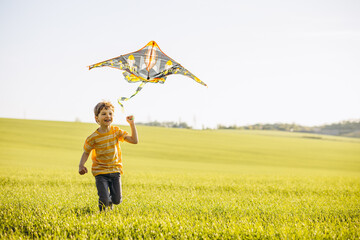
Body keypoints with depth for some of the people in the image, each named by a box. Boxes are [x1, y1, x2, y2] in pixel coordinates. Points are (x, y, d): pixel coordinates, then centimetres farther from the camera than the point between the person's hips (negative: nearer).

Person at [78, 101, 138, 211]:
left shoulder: (117, 131, -4)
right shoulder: (93, 138, -12)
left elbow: (134, 140, -7)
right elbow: (86, 152, -1)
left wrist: (132, 124, -13)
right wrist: (81, 166, -18)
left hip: (115, 170, 3)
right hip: (100, 171, -3)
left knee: (117, 200, 1)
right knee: (104, 201, -14)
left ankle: (110, 200, 39)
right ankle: (103, 213, 23)